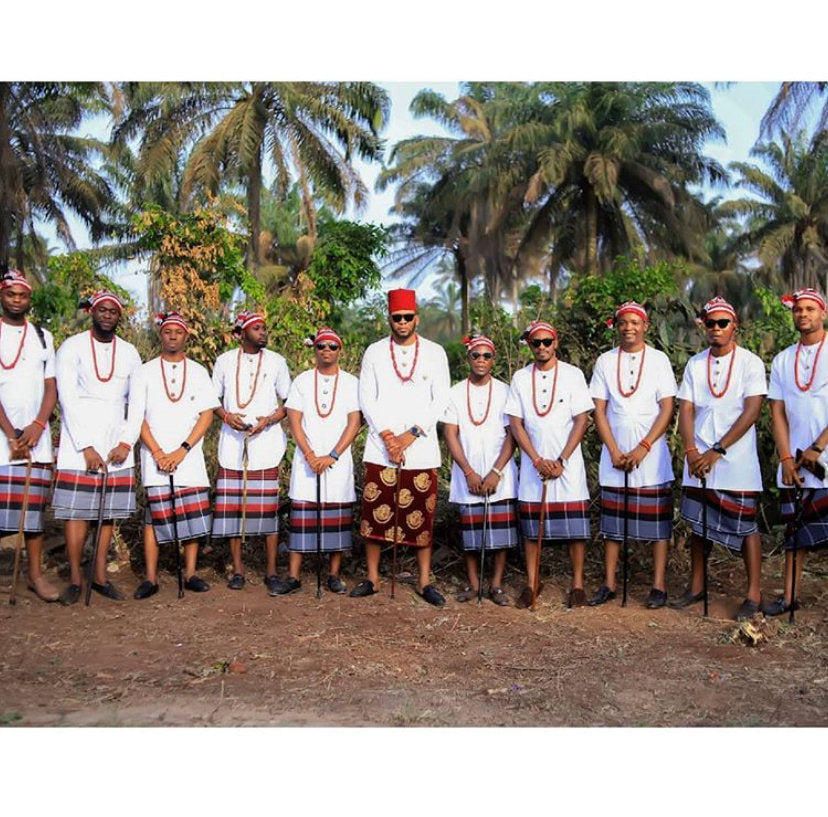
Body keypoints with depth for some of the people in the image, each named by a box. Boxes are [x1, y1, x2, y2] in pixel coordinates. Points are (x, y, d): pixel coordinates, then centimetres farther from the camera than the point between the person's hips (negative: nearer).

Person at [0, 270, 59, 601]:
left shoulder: (43, 337, 14)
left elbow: (51, 388, 9)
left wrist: (37, 427, -6)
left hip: (36, 436, 3)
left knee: (35, 505, 4)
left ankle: (35, 574, 11)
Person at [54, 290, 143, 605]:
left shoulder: (129, 353, 10)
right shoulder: (72, 347, -1)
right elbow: (68, 400, -8)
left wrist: (127, 442, -5)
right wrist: (86, 447, -13)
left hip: (117, 445, 3)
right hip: (79, 443, -3)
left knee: (108, 510, 6)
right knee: (77, 511, -2)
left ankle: (100, 576, 15)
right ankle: (75, 580, 7)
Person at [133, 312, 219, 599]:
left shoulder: (198, 371, 10)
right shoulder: (146, 371, 7)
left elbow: (207, 414, 2)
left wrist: (182, 451, -8)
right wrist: (157, 452, -10)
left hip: (190, 457, 1)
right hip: (155, 458, -1)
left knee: (193, 515, -1)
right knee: (155, 516, -2)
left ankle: (190, 573, 9)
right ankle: (151, 578, 5)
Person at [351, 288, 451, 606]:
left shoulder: (435, 353, 5)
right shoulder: (374, 352, 7)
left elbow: (441, 400, 0)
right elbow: (367, 399, 2)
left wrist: (412, 434, -9)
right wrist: (387, 437, -9)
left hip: (421, 449, 0)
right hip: (380, 449, 1)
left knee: (422, 516, 4)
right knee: (375, 513, 4)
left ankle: (425, 582, 15)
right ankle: (372, 578, 17)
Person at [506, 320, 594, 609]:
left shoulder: (573, 374, 1)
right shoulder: (520, 378, 6)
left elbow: (581, 421, -3)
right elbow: (516, 423, 2)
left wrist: (561, 460, -11)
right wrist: (538, 460, -8)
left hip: (568, 464, -2)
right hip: (532, 464, 2)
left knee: (575, 525, -1)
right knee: (530, 525, 5)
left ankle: (577, 584, 12)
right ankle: (532, 582, 19)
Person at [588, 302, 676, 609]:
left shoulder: (658, 359, 2)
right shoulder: (605, 361, 7)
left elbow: (667, 409, -3)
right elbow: (599, 411, 4)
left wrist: (642, 449, -12)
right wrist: (615, 452, -5)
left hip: (651, 454, -2)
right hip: (614, 454, 2)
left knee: (657, 520, 1)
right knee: (612, 520, 6)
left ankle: (658, 586, 10)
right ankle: (609, 584, 14)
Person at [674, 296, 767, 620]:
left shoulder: (750, 362, -2)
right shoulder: (695, 364, 9)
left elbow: (751, 412, -10)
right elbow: (686, 410, 5)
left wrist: (717, 451, -15)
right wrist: (691, 451, -9)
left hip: (736, 462, -4)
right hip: (698, 460, 4)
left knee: (745, 526, 0)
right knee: (698, 523, 10)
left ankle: (753, 595, 10)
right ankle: (696, 586, 22)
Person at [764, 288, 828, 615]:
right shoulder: (782, 360, 12)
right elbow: (777, 413, 9)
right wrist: (786, 458, -1)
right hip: (795, 460, 4)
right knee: (796, 526, 8)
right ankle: (789, 596, 13)